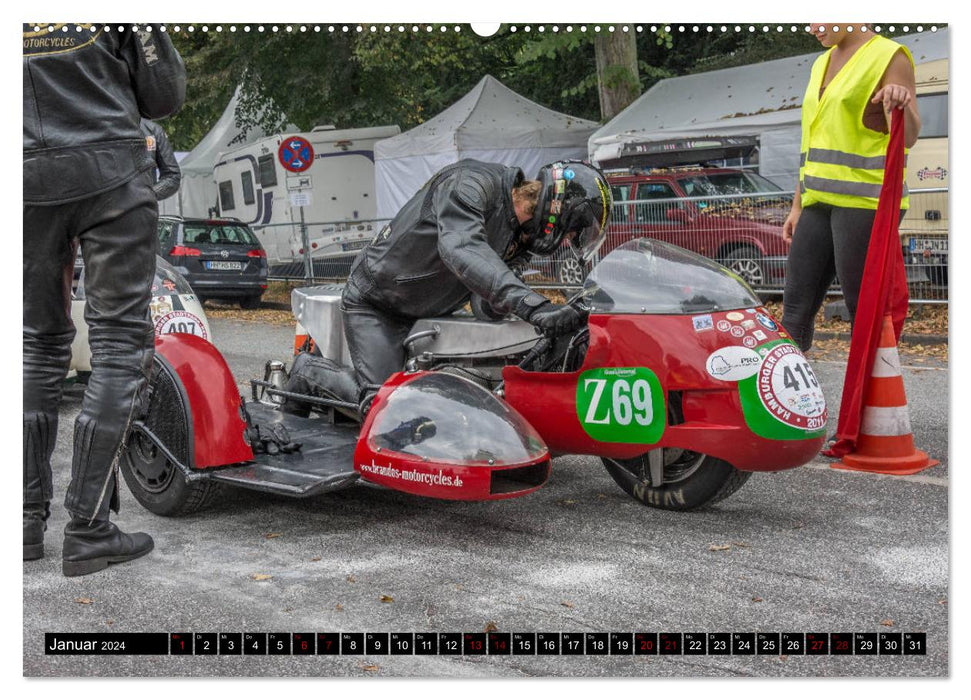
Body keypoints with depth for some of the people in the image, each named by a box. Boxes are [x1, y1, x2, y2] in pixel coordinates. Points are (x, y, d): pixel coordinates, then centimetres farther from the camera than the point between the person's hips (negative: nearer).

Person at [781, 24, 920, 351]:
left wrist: (901, 105, -36)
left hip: (864, 201, -8)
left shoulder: (889, 57, -5)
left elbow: (907, 137, -15)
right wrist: (798, 205, 20)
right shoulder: (822, 64, 19)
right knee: (795, 305, 6)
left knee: (862, 306, -6)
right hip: (820, 202, 8)